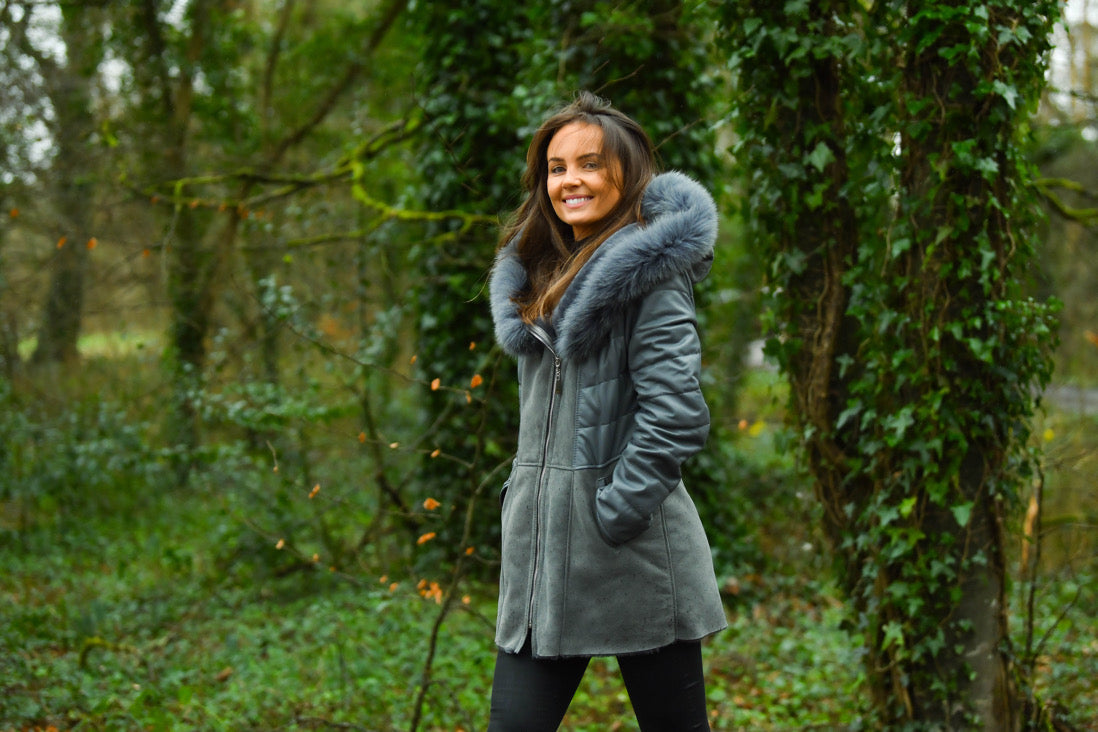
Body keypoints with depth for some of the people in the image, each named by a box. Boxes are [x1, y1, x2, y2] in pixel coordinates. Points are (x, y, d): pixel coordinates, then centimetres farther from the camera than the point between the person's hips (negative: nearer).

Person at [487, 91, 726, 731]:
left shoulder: (649, 270, -9)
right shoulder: (544, 274, 15)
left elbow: (675, 414, -18)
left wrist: (609, 516, -16)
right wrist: (524, 497, 13)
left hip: (633, 558, -7)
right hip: (541, 553, 7)